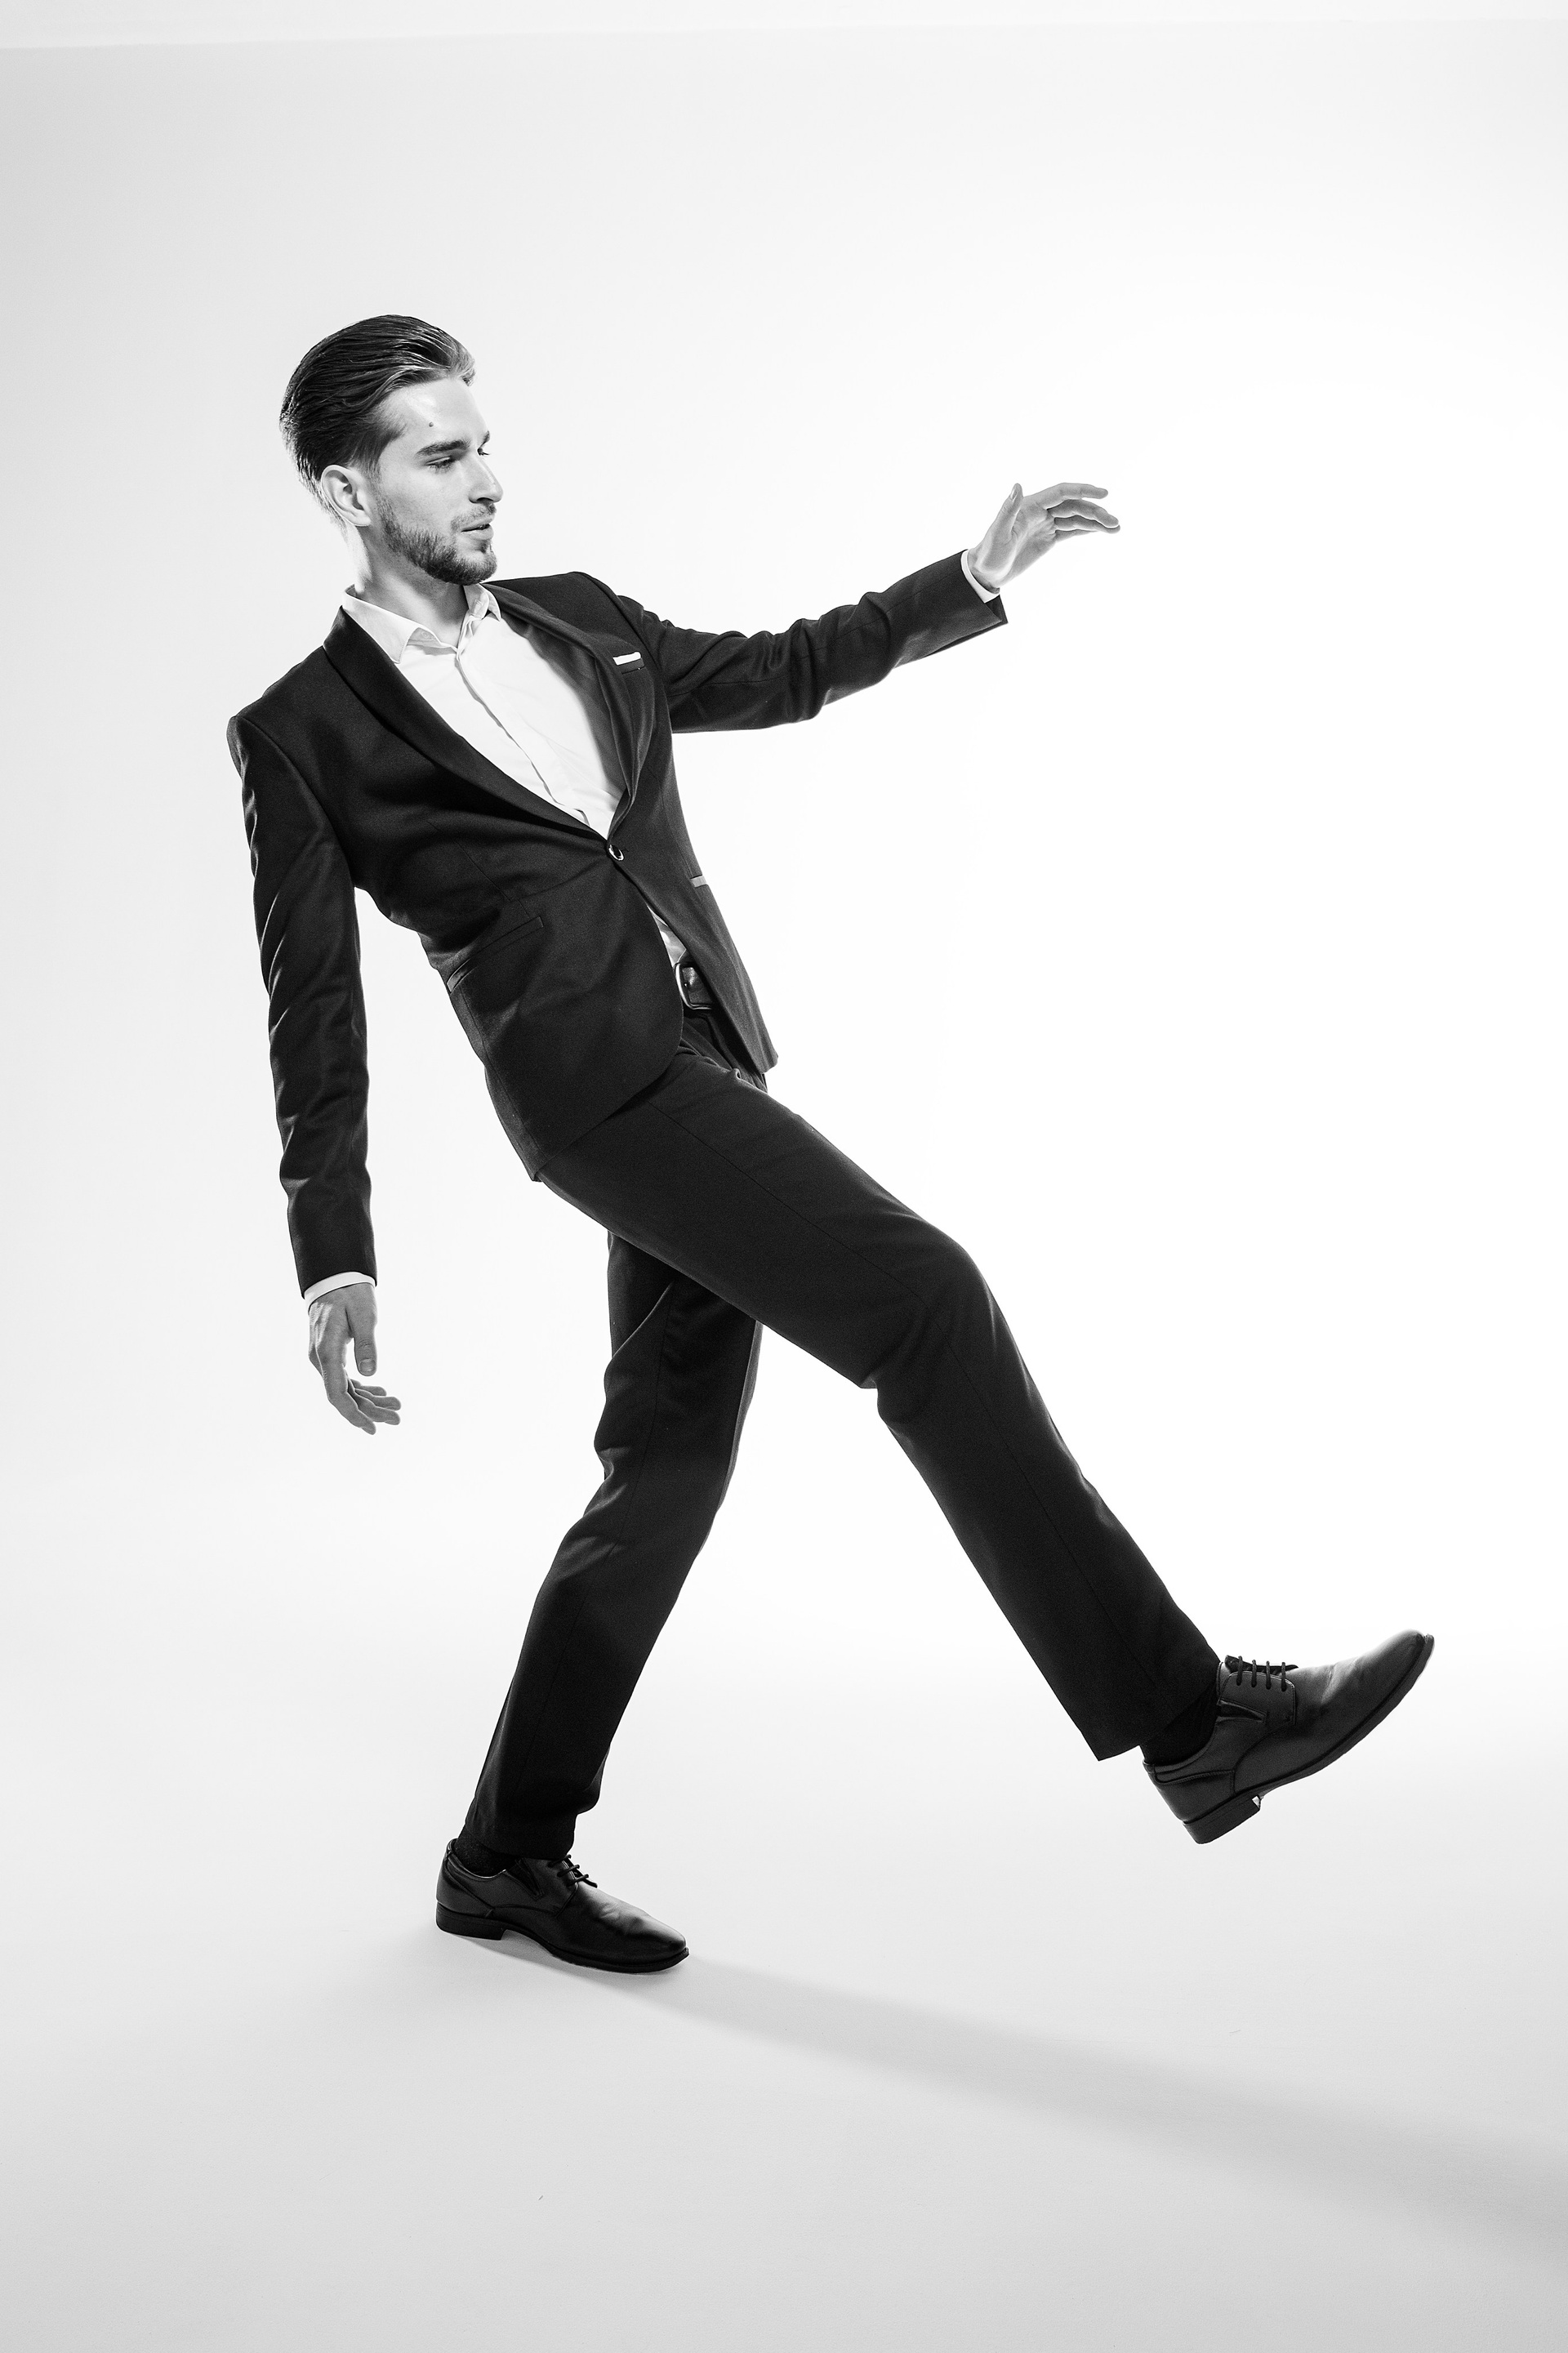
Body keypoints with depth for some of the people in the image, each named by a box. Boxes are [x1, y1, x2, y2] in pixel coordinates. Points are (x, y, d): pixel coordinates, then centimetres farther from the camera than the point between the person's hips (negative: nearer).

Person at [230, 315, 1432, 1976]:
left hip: (700, 1066, 7)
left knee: (667, 1463, 10)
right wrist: (335, 1263, -9)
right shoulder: (304, 732, 1)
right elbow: (316, 1019, -2)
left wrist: (974, 578, 21)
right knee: (925, 1299, -19)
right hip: (600, 1079, -7)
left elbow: (780, 672, 30)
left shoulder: (576, 622, 19)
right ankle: (1184, 1716, -15)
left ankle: (509, 1854, 24)